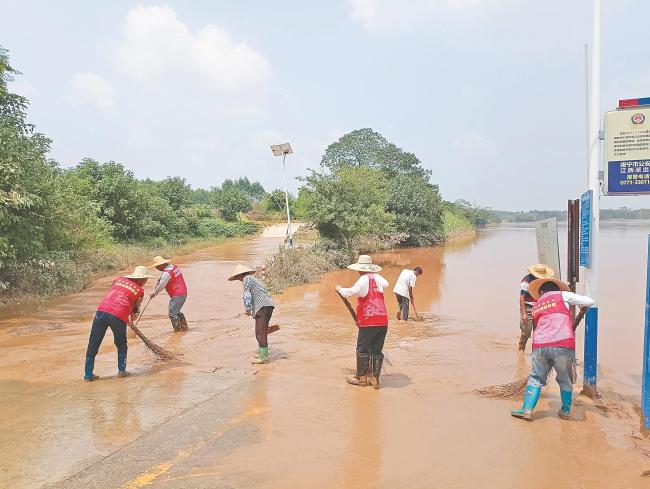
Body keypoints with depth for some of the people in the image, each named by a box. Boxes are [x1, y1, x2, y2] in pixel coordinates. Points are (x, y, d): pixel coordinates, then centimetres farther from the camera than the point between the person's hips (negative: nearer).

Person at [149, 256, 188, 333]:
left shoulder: (166, 273, -19)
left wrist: (153, 294, 0)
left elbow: (161, 286, -15)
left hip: (177, 296, -10)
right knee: (176, 311, 22)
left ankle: (178, 331, 1)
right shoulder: (174, 267, 11)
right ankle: (184, 327, 29)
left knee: (172, 313, -3)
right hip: (183, 293, 10)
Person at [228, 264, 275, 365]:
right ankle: (262, 353, 27)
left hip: (263, 307, -10)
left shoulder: (247, 279, 1)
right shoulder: (254, 280, 29)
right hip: (268, 306, 10)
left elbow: (247, 295, -11)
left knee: (260, 333, -8)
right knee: (261, 332, 18)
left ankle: (264, 357, -6)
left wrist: (247, 309, -4)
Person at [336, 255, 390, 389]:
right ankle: (375, 379, 14)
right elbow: (386, 284, 30)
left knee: (362, 349, 7)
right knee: (377, 350, 11)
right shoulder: (378, 278, 8)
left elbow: (350, 292, -22)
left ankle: (361, 378, 16)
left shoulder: (364, 280, -9)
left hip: (368, 322, -6)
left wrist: (340, 289, -4)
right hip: (383, 321, 6)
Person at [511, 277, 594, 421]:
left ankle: (527, 409, 7)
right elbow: (589, 302, 13)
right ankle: (566, 411, 27)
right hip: (563, 345, -2)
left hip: (540, 346, 2)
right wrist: (582, 309, 34)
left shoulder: (536, 305, 27)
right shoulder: (563, 295, 14)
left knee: (535, 378, 14)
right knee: (565, 380, 17)